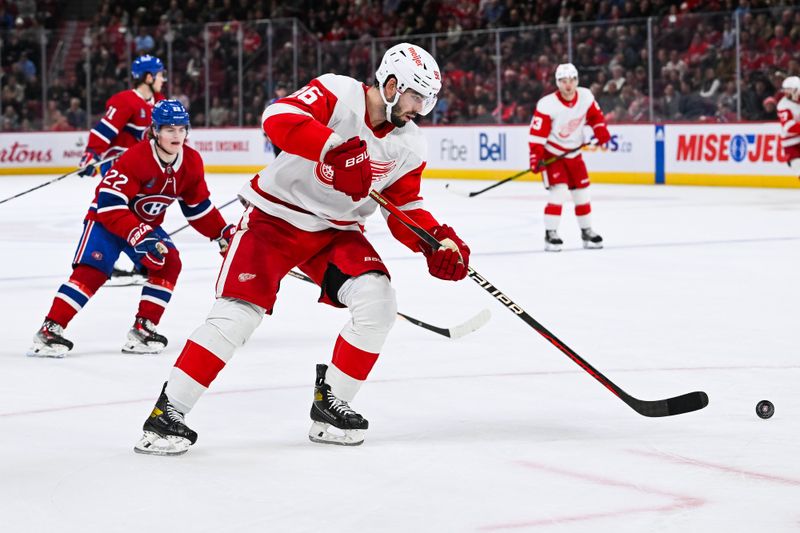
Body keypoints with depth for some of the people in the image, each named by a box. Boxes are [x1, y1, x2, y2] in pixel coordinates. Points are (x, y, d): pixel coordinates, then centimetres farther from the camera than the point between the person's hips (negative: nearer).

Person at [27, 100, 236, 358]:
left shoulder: (191, 162, -9)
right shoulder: (136, 158, -30)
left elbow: (198, 207, 6)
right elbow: (109, 204, -33)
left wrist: (222, 233, -1)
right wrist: (138, 235, -40)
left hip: (147, 223, 7)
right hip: (106, 219, -7)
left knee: (169, 263, -12)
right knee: (91, 271, -21)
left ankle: (143, 328, -4)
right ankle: (50, 330, -20)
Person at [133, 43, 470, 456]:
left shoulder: (410, 146, 1)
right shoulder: (338, 93, -17)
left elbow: (405, 207, 8)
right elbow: (280, 118, -33)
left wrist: (438, 240, -11)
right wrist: (338, 148, -46)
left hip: (337, 231, 6)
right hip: (276, 216, -6)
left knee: (378, 303, -15)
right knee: (238, 311, -15)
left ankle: (330, 404, 1)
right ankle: (168, 411, -6)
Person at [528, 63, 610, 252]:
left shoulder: (585, 96, -8)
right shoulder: (547, 105, -23)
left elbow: (595, 115, 11)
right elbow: (537, 133, -22)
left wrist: (601, 131, -5)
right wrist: (536, 157, -28)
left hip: (573, 153, 6)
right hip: (552, 154, -5)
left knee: (582, 192, 10)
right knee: (559, 191, -18)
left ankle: (587, 231, 25)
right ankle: (550, 234, -10)